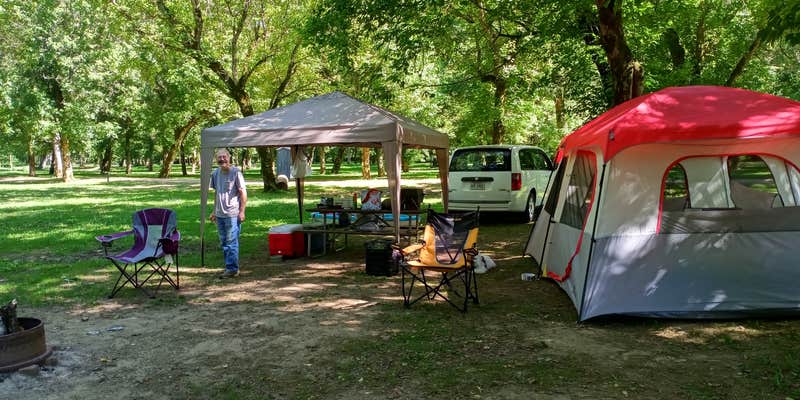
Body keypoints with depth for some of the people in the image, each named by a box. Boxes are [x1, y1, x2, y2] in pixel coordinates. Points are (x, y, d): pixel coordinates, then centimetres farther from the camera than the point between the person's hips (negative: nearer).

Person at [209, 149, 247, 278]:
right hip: (220, 214, 7)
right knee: (223, 242, 12)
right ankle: (229, 267, 21)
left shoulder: (236, 172, -8)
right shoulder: (216, 174, 10)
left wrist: (242, 211, -12)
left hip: (232, 214, -7)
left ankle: (232, 269, 1)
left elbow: (243, 193, -8)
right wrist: (214, 211, 20)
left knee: (231, 243, -5)